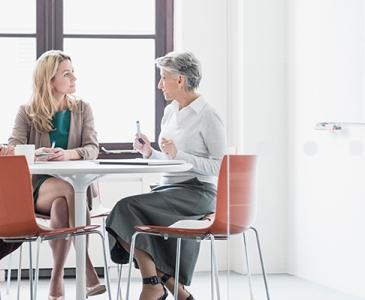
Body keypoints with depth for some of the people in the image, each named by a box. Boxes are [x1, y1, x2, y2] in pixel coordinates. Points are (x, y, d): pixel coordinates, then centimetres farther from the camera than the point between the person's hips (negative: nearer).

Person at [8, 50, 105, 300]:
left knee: (61, 205, -36)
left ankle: (57, 279, -31)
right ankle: (87, 270, -36)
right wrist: (35, 153, -29)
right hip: (38, 188, -1)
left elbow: (92, 148, -2)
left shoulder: (82, 109, 11)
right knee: (71, 188, -35)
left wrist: (69, 154, -26)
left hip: (76, 184, 1)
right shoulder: (27, 113, 7)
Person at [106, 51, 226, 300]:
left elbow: (219, 166, -13)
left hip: (197, 193, -8)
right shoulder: (170, 112, 16)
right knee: (125, 215, -18)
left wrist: (177, 154, -19)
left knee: (128, 207, -25)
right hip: (169, 188, 8)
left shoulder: (208, 117, -8)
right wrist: (150, 153, 4)